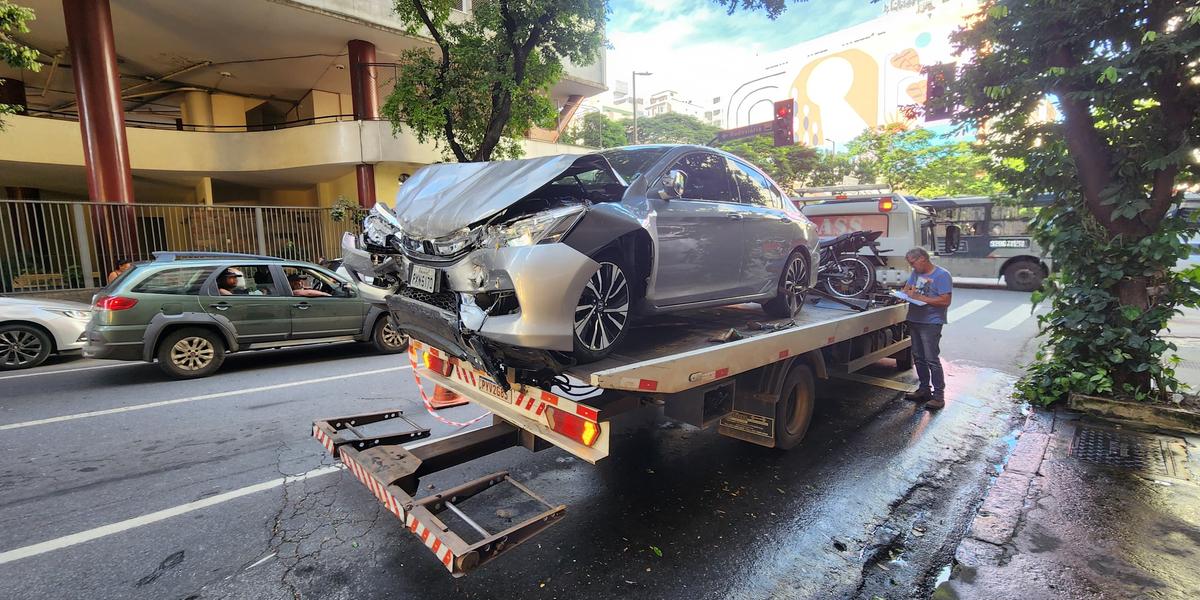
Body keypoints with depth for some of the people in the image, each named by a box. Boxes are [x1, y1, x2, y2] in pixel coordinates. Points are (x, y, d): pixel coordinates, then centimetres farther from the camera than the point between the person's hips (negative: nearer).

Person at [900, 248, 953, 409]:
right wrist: (908, 293, -3)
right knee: (918, 358, 14)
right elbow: (907, 288, 21)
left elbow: (945, 301, -17)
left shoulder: (942, 275, -11)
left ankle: (939, 395, 1)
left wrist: (920, 298, -19)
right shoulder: (916, 273, 12)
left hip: (931, 323, -8)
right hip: (914, 321, 8)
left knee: (932, 359, -8)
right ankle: (924, 389, 26)